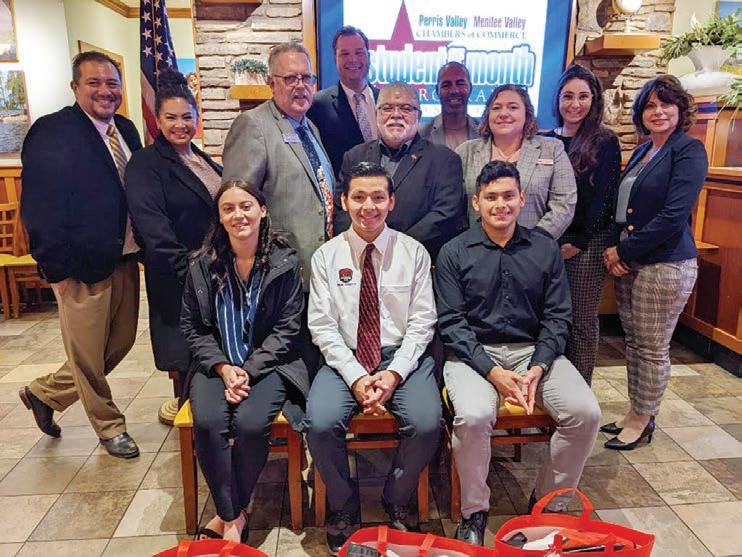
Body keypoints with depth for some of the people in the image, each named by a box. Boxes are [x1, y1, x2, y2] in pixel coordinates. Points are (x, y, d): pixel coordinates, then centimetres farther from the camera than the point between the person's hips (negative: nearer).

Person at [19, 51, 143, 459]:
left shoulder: (126, 130, 10)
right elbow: (38, 207, -14)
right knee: (88, 356, 9)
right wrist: (56, 269, -15)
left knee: (121, 342, 18)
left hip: (126, 259, 8)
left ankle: (45, 392, 40)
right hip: (83, 267, -7)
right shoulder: (51, 132, -11)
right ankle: (110, 427, 31)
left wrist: (142, 246, 8)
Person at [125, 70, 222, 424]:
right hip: (178, 278, -7)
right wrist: (187, 268, -22)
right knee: (186, 351, 6)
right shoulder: (145, 164, -9)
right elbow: (152, 227, -18)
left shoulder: (202, 160, 13)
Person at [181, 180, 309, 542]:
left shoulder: (285, 263, -4)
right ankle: (234, 517, -4)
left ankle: (228, 516, 0)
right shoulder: (202, 265, 2)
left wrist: (249, 371, -15)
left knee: (250, 424, -27)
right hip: (217, 365, 2)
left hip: (268, 363, -2)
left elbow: (287, 328, -4)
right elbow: (192, 327, 5)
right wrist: (223, 367, -11)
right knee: (208, 423, -25)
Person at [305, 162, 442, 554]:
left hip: (403, 357, 0)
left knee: (427, 424, -24)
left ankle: (397, 503, 7)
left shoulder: (413, 252, 1)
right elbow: (323, 327, -3)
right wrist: (356, 377, -15)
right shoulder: (326, 256, 2)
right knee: (320, 424, -25)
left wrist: (394, 374, -14)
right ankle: (342, 508, 6)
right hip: (345, 359, 0)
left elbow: (422, 323, -1)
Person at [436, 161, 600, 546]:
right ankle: (473, 512, -2)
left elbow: (557, 316, 5)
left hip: (534, 349, 3)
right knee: (474, 417, -31)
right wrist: (493, 371, -17)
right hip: (474, 353, -3)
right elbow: (451, 323, -6)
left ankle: (548, 503, 8)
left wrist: (538, 367, -11)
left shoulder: (545, 250, 6)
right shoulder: (454, 253, -1)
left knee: (586, 413, -18)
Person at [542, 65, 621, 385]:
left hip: (587, 244, -3)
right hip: (547, 241, 3)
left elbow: (604, 198, -5)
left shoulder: (605, 143, 0)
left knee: (581, 320, 3)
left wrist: (578, 242, -9)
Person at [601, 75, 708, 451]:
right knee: (632, 341, 14)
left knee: (652, 348, 3)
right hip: (627, 263, 7)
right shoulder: (642, 152, 14)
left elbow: (673, 216, -18)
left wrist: (623, 251, -13)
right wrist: (613, 249, -2)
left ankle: (643, 421, 20)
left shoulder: (689, 150, -9)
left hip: (666, 265, -7)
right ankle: (635, 412, 29)